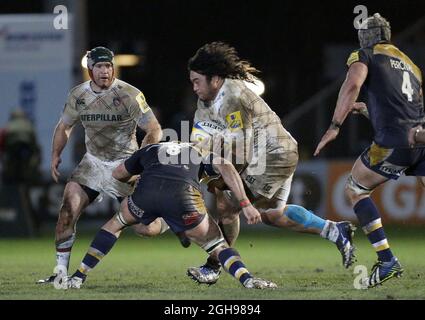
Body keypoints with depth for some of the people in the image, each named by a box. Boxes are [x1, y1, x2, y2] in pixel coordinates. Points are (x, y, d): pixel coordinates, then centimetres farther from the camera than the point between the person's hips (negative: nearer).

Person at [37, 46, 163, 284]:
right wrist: (56, 155, 4)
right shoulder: (78, 95, -2)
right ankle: (61, 271, -6)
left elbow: (155, 131, -14)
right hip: (93, 162, 4)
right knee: (68, 209, -14)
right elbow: (64, 127, 16)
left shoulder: (129, 95, -16)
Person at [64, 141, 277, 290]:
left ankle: (78, 278, 27)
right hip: (183, 196, -1)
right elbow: (225, 168, 17)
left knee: (115, 224, 32)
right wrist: (246, 204, 12)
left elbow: (117, 174, 49)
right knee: (216, 245, 19)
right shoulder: (199, 151, 37)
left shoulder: (150, 150, 40)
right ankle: (248, 279, -6)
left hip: (147, 192, 1)